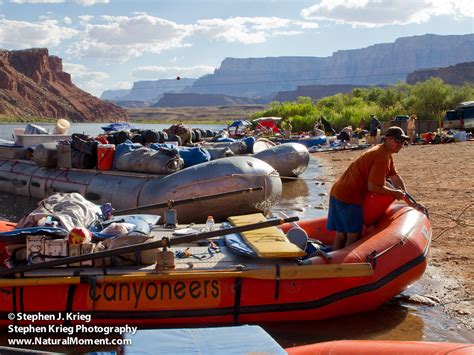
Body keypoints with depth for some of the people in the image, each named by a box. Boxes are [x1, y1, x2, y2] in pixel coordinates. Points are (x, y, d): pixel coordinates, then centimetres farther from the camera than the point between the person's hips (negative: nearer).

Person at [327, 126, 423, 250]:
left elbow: (395, 177, 18)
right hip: (348, 197, -10)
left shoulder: (386, 154, 15)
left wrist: (411, 203, 15)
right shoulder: (381, 157, -18)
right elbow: (373, 187, -22)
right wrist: (395, 193, -8)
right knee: (353, 235, -4)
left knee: (341, 235, 13)